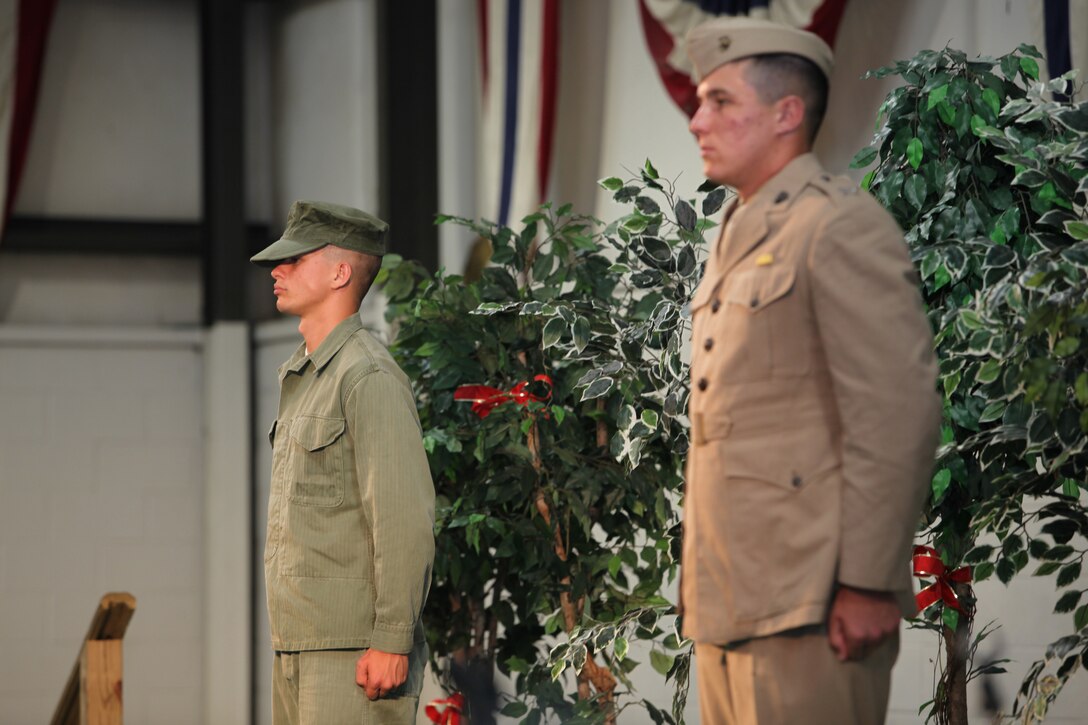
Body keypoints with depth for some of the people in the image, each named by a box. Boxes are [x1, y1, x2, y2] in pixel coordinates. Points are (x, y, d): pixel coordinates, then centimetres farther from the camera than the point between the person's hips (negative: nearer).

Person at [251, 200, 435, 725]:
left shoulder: (368, 377, -11)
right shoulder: (302, 377, 19)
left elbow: (406, 522, -17)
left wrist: (391, 642, -21)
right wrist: (289, 646, 19)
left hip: (354, 653, -9)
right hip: (298, 645, 9)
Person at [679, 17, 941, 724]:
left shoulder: (842, 227, -9)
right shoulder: (740, 236, 19)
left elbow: (899, 414, -16)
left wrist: (868, 584, -18)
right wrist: (702, 577, 17)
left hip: (807, 603, -9)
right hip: (727, 598, 9)